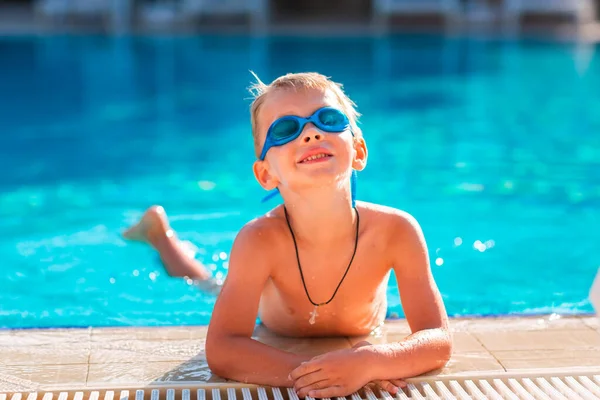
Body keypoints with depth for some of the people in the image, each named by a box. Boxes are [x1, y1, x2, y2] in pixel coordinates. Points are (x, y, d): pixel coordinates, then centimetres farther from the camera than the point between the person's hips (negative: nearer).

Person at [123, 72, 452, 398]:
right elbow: (222, 350, -46)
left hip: (362, 344, 0)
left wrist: (367, 363, -62)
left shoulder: (395, 230, -40)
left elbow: (438, 340, -41)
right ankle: (159, 229, 50)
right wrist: (308, 373, -62)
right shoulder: (261, 239, -42)